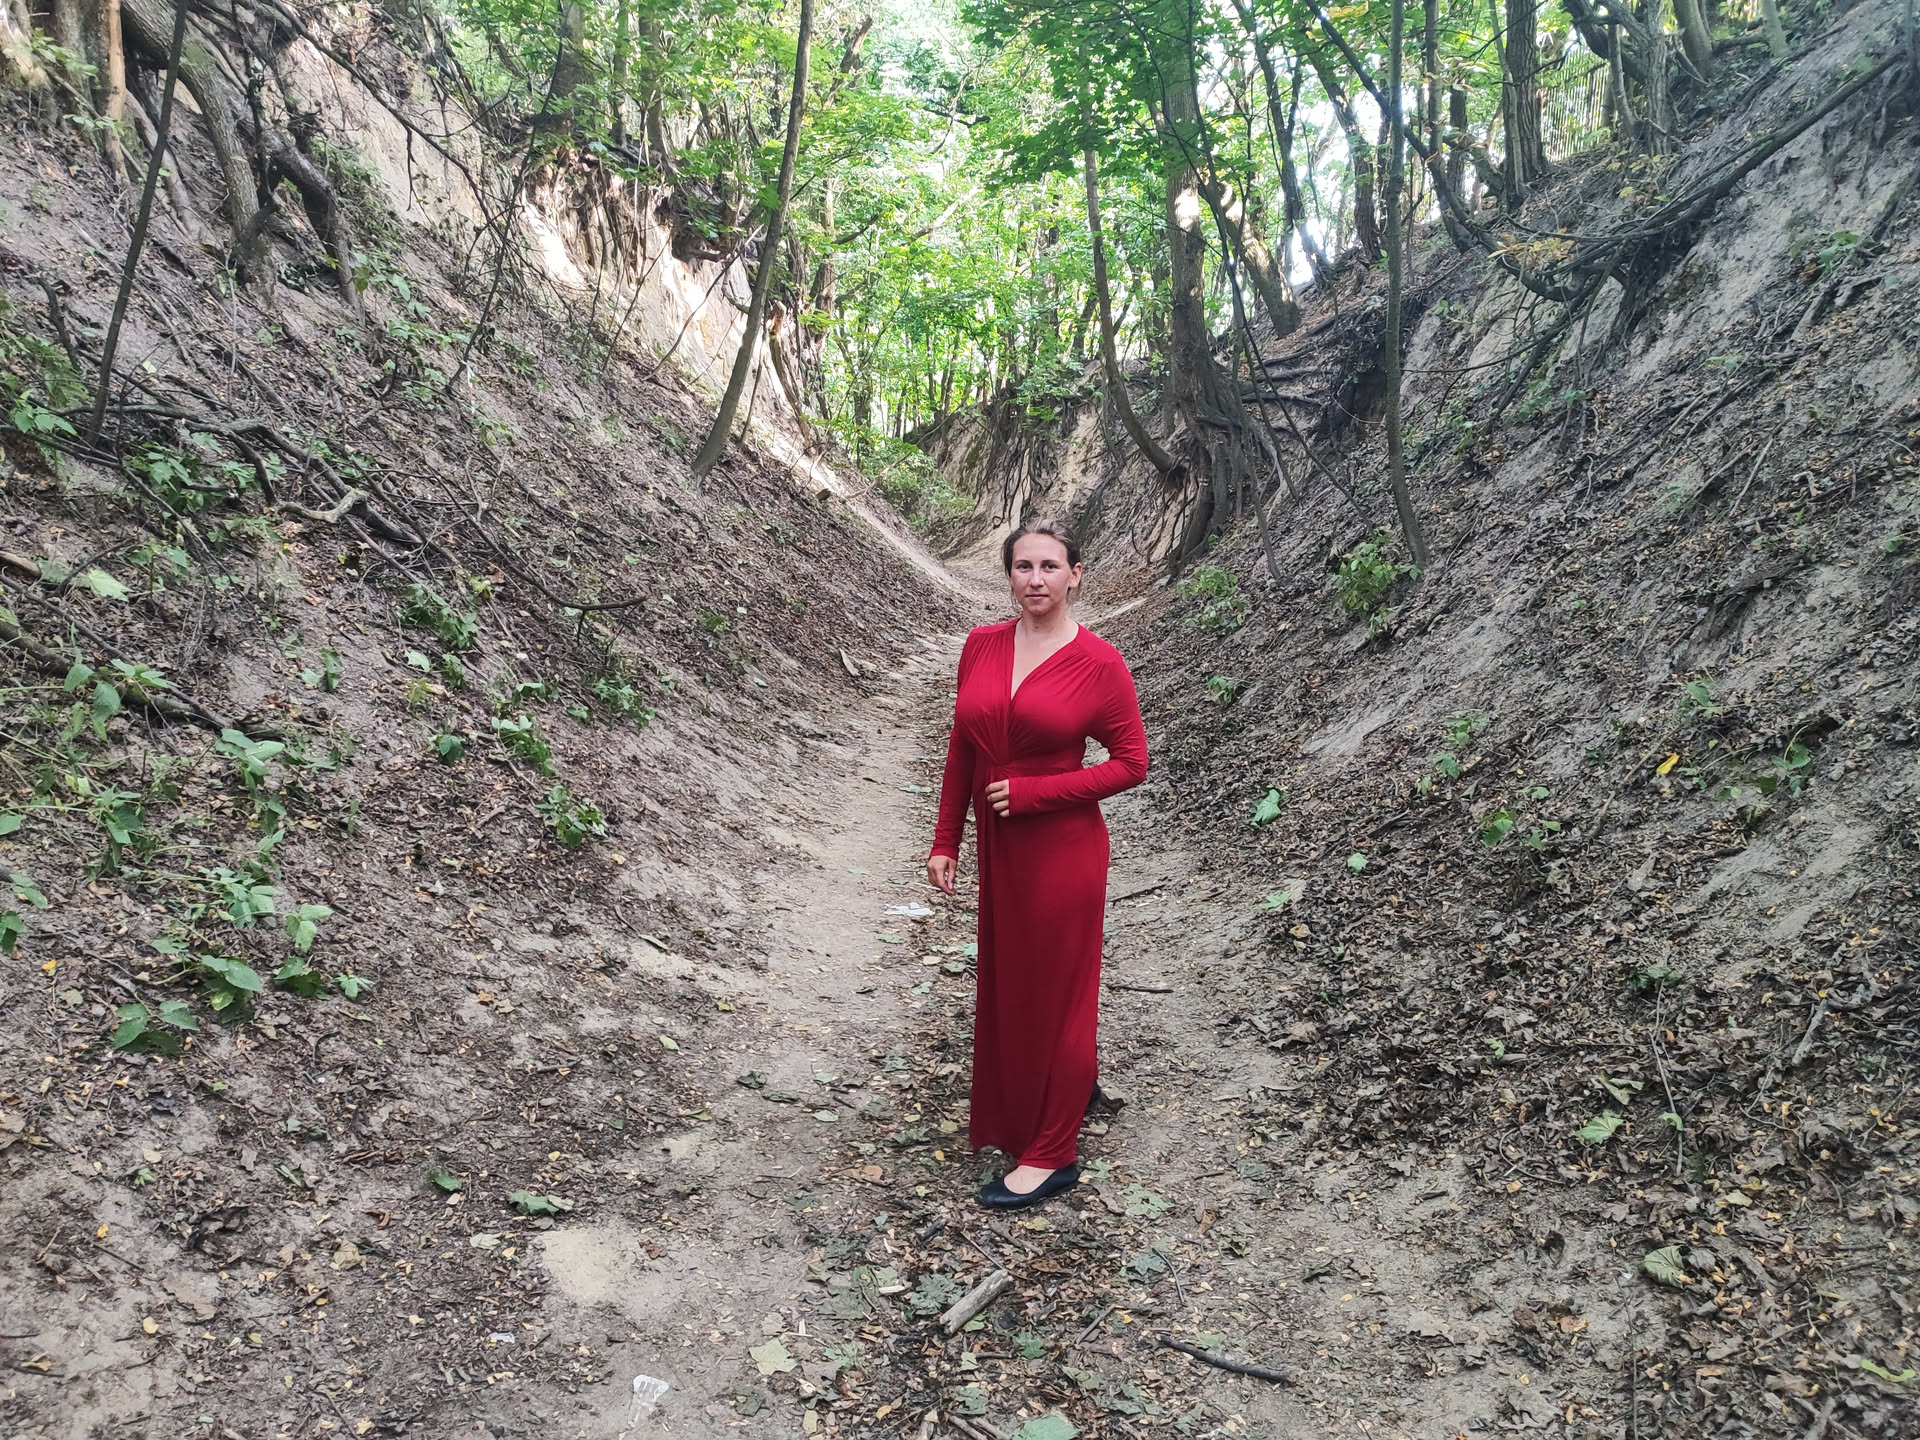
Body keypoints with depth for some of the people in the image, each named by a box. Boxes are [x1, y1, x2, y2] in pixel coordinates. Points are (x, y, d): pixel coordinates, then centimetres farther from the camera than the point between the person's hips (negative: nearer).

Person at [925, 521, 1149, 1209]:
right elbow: (962, 750, 7)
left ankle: (1051, 1153, 20)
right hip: (998, 846, 6)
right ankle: (1072, 1088, 46)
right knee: (1008, 980, 20)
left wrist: (1031, 792, -17)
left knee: (1053, 988, 5)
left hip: (1062, 848, -6)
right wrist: (945, 841, 7)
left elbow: (1130, 763, -10)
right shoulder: (981, 646, 1)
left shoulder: (1098, 662, -12)